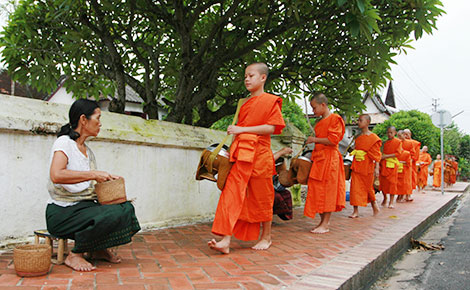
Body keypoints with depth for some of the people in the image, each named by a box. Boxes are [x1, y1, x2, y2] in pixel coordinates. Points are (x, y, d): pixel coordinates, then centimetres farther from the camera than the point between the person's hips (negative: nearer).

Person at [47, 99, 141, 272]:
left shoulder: (88, 151, 18)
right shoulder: (64, 142, -9)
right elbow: (56, 175, -27)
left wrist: (107, 179, 2)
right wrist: (93, 174, -25)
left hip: (85, 206, 8)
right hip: (62, 212, -8)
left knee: (126, 208, -13)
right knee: (111, 215, -30)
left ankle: (98, 249, 7)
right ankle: (74, 255, -10)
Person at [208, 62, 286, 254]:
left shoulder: (271, 101, 0)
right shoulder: (244, 103, 20)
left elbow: (271, 127, -11)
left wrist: (243, 129, -16)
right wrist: (233, 148, 14)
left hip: (259, 154, -5)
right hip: (241, 154, 6)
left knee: (262, 197, 4)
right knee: (232, 195, -7)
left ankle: (266, 237, 20)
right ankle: (226, 240, -11)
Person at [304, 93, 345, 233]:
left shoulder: (335, 119, -6)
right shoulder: (319, 123, 19)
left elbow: (333, 140, -15)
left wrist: (315, 139, -11)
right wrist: (312, 140, 11)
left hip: (329, 159, -8)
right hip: (318, 159, 8)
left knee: (327, 190, -5)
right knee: (318, 190, 6)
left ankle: (325, 224, -1)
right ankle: (322, 221, 14)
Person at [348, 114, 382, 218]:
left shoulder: (373, 137, -7)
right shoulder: (358, 138, 11)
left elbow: (377, 154, -9)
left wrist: (376, 168, -15)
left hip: (367, 166, -5)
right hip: (357, 166, 5)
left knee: (368, 187, 9)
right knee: (355, 187, -3)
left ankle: (374, 205, 35)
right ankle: (356, 211, -1)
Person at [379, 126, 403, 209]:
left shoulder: (398, 141, -1)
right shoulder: (385, 142, 14)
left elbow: (398, 153, -9)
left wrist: (386, 156, -14)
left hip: (392, 164, -4)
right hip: (384, 164, 5)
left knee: (392, 182, -4)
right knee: (383, 181, 4)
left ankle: (392, 201, 3)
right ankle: (385, 198, 23)